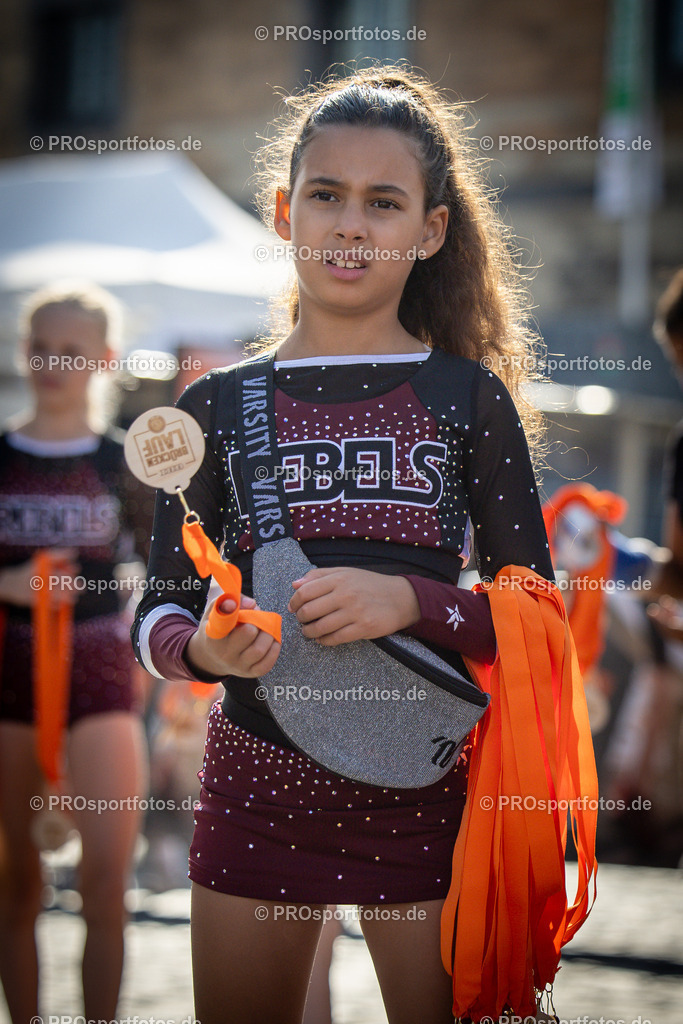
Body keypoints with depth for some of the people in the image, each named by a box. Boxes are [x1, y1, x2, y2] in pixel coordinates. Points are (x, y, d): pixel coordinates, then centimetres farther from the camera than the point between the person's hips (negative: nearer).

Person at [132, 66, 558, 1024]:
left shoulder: (472, 397, 1)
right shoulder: (218, 405, 4)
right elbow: (159, 613, 7)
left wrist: (408, 602, -17)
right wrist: (201, 647, -16)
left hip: (426, 784, -1)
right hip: (258, 781, 2)